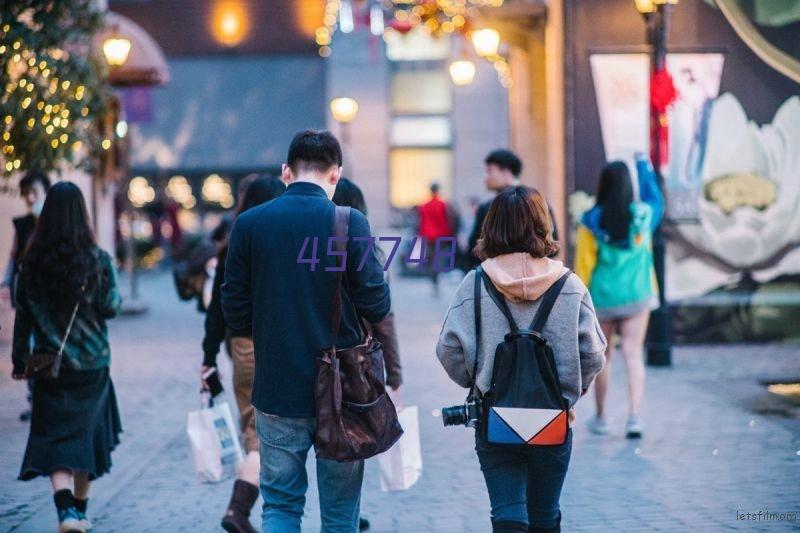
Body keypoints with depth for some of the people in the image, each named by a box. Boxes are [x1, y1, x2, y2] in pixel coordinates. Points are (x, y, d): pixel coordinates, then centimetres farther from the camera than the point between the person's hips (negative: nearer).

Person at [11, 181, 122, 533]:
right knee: (86, 432, 15)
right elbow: (110, 307, -9)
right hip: (92, 363, 0)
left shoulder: (32, 261, -2)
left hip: (49, 363, 0)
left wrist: (19, 359, 10)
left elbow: (22, 315, 2)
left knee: (55, 439, -2)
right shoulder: (97, 259, -8)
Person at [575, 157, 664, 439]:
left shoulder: (591, 222, -10)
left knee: (603, 357, 12)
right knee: (633, 354, 0)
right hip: (636, 295, 0)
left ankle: (600, 418, 23)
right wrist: (644, 166, 30)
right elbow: (656, 199, 19)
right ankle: (634, 416, -13)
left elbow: (584, 265, -7)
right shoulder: (643, 215, -5)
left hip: (602, 297, 0)